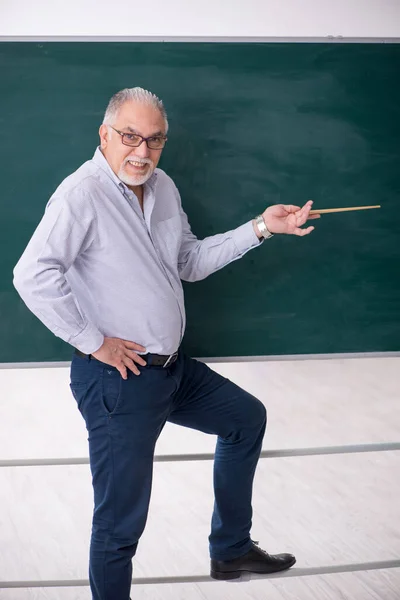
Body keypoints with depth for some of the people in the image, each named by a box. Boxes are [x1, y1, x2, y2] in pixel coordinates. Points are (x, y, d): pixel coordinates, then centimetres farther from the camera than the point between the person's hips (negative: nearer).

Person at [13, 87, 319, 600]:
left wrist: (260, 228, 10)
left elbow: (191, 262, 19)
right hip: (116, 382, -9)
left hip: (172, 368, 9)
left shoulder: (162, 188, 9)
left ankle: (231, 551, 36)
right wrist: (94, 341, -24)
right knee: (121, 522, -2)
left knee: (246, 418, 24)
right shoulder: (82, 195, -20)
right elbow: (32, 276, -31)